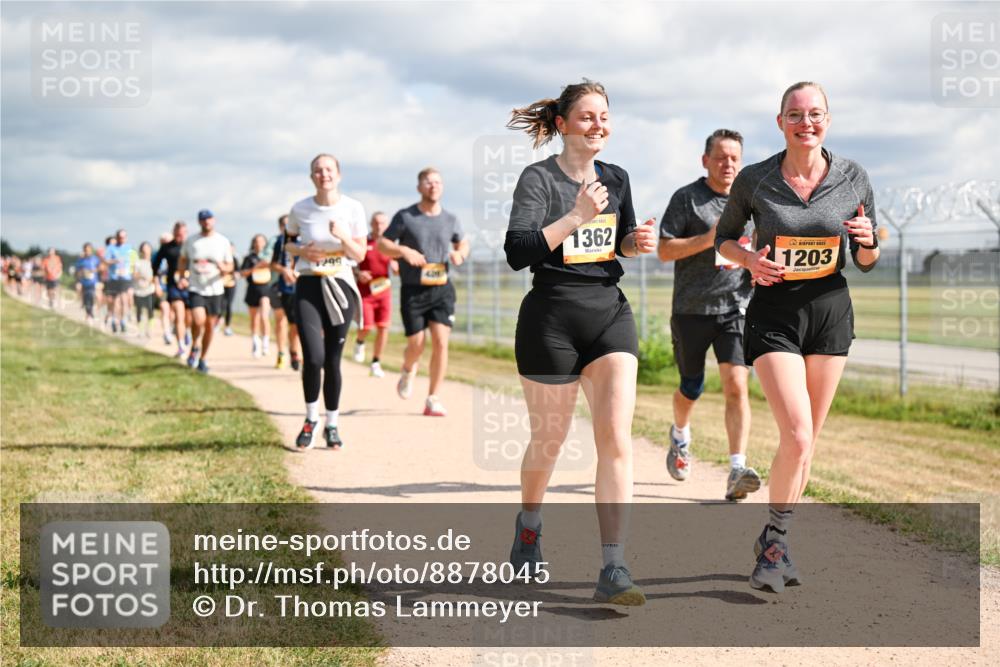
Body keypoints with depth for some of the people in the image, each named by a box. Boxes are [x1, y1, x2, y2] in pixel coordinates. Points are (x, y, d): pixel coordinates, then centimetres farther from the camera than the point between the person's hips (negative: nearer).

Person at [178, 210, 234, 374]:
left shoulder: (223, 242, 4)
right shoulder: (191, 241, 5)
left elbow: (230, 266, 7)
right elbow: (182, 260, 17)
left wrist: (223, 267, -17)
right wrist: (182, 277, 0)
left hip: (215, 290, 1)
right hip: (196, 288, -1)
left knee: (210, 326, 5)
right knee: (198, 320, -21)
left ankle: (202, 359, 21)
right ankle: (194, 346, 7)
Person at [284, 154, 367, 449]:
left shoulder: (353, 209, -3)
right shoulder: (300, 210, -2)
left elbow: (360, 255, 0)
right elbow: (288, 242, 14)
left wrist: (343, 237, -19)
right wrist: (302, 251, -8)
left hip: (341, 286, 1)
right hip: (308, 286, -1)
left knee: (332, 359, 5)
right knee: (313, 358, -14)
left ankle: (332, 425, 20)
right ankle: (311, 419, 8)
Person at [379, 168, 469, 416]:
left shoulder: (450, 219, 7)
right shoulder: (405, 217, -2)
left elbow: (463, 243, 22)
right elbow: (382, 244, -1)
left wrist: (459, 253, -2)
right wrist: (403, 251, -20)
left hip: (442, 290, 2)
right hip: (413, 291, -2)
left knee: (441, 342, -10)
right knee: (416, 344, -2)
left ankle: (432, 399, -2)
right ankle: (408, 371, 35)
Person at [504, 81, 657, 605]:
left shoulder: (616, 179, 10)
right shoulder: (539, 178, -7)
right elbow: (516, 252, -20)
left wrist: (638, 241, 3)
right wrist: (577, 217, -27)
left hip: (610, 313, 4)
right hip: (552, 320, -4)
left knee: (616, 439, -11)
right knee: (549, 440, 11)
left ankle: (613, 571, -12)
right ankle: (529, 522, 43)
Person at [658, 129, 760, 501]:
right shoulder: (687, 198, -1)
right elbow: (664, 250, -8)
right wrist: (711, 238, -18)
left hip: (735, 309, 2)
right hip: (691, 312, -2)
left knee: (736, 385, -14)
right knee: (691, 389, 11)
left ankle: (737, 471, -18)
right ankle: (680, 437, 44)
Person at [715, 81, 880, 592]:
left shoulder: (854, 179, -1)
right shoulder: (753, 180, -6)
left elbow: (867, 262, 8)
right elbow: (724, 237, 9)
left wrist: (868, 242, -15)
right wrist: (750, 260, -12)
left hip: (830, 310, 3)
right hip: (774, 313, -3)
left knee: (807, 440, 9)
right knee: (797, 436, -16)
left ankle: (773, 540, 25)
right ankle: (777, 539, 4)